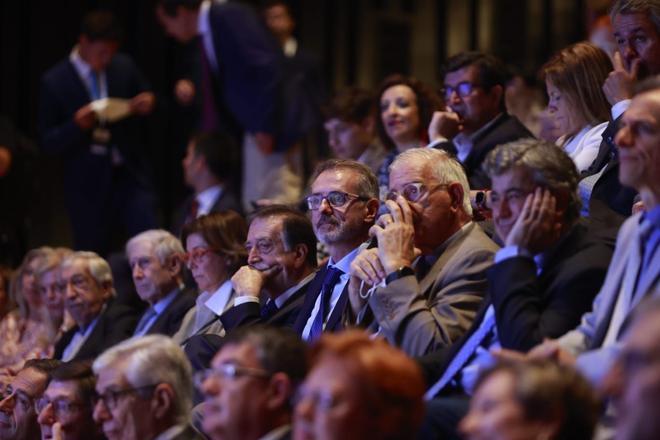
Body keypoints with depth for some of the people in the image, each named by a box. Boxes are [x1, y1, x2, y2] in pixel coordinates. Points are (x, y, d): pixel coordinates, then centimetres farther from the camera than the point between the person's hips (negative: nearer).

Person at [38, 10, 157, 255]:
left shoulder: (124, 67, 2)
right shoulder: (54, 82, -7)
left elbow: (146, 100, 15)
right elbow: (48, 143, -5)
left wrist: (148, 104, -10)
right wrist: (76, 125, -24)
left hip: (129, 175, 2)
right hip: (88, 185, -2)